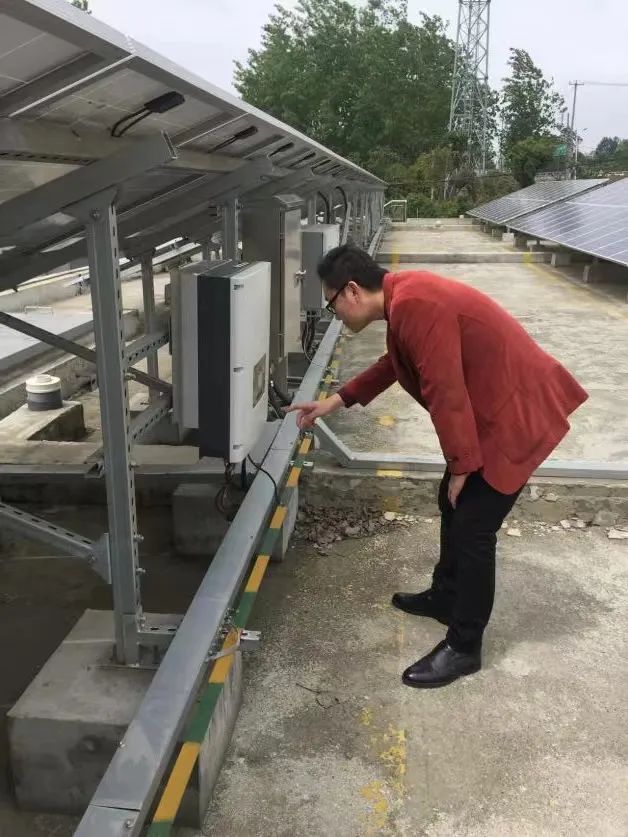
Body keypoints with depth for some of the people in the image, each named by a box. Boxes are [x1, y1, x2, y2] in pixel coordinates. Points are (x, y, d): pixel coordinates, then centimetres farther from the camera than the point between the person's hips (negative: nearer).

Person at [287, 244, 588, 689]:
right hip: (493, 407, 10)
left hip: (518, 413, -10)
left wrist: (460, 465, -16)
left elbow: (445, 392, -25)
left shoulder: (415, 305, -26)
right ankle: (445, 597, 38)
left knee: (473, 527, -4)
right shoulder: (404, 296, 7)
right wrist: (336, 400, 24)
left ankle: (464, 647, 10)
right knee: (454, 506, 20)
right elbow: (395, 364, 23)